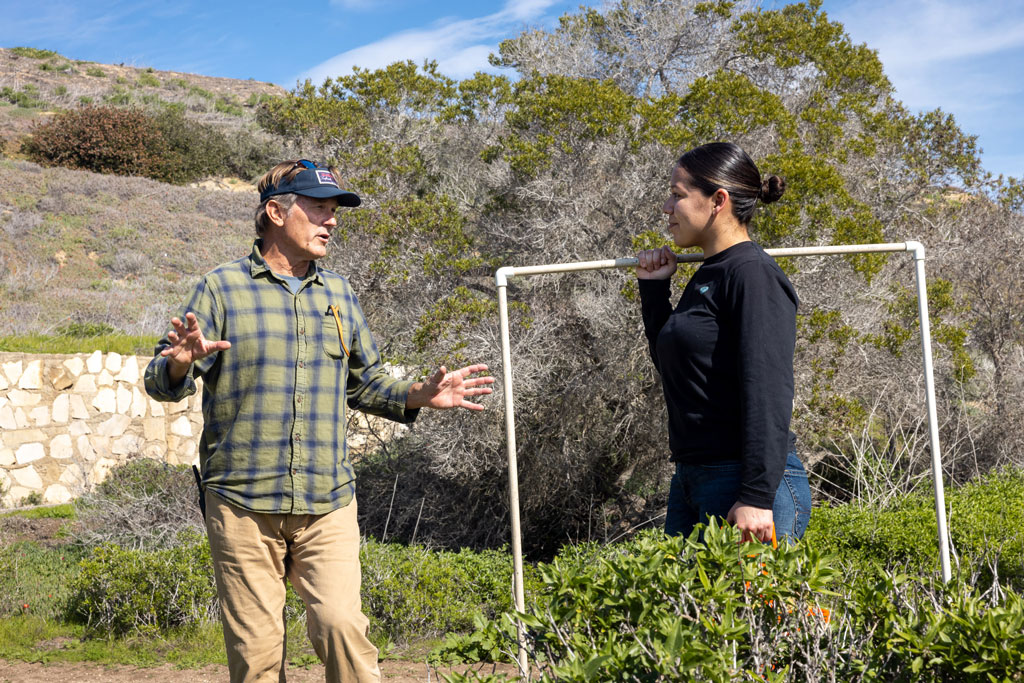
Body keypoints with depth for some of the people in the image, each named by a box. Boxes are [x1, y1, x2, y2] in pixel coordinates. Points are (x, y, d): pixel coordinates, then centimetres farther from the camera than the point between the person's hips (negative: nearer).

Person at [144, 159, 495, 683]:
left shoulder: (339, 295, 16)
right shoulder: (222, 287, 3)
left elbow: (364, 382, 26)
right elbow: (160, 382, 0)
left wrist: (417, 397, 7)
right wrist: (181, 363, -23)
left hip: (327, 506, 3)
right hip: (242, 502, -2)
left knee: (341, 625, -14)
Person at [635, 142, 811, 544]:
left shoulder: (753, 274, -12)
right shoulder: (706, 276, 15)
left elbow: (768, 394, -19)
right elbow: (672, 366, 25)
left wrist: (757, 499, -24)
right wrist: (653, 288, 17)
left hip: (746, 484, -9)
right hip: (691, 481, 9)